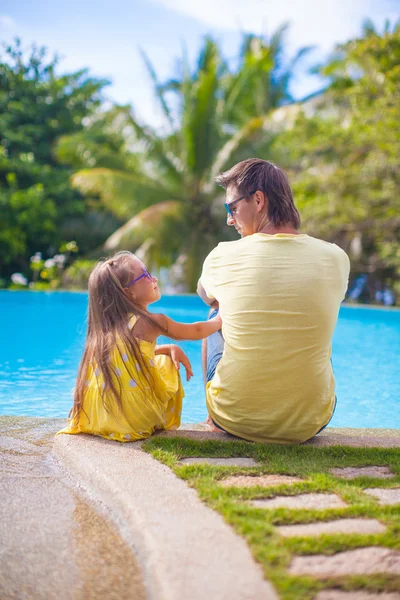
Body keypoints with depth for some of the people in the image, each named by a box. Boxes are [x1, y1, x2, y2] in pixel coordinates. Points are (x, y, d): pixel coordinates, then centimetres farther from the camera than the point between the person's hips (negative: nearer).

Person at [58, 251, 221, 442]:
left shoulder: (106, 328, 9)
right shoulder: (151, 322, -6)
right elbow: (196, 331, 13)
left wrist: (169, 348, 18)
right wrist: (220, 320, 31)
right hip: (133, 421, -5)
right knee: (168, 363, 19)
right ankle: (166, 425, 26)